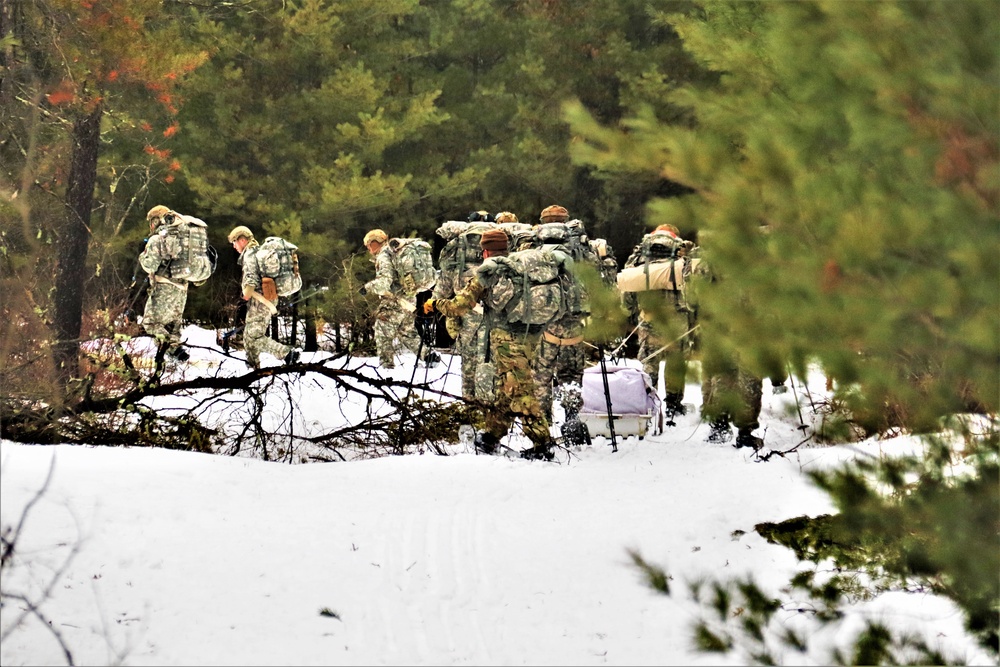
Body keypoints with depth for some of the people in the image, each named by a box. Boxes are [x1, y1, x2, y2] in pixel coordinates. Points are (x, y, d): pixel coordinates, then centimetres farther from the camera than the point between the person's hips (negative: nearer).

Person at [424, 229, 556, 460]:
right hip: (530, 335, 7)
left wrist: (434, 305, 13)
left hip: (506, 337, -7)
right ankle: (491, 436, 29)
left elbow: (459, 306, -4)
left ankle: (541, 442, -12)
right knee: (505, 388, 18)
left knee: (519, 391, -7)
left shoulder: (485, 273, -4)